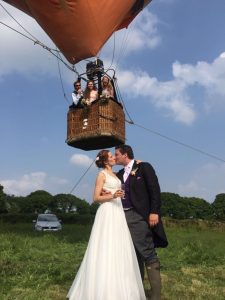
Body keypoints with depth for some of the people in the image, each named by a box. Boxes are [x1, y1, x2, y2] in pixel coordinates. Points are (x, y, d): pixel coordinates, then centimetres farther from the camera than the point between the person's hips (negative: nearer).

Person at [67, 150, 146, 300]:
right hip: (107, 213, -8)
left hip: (118, 213, 8)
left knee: (119, 250, 9)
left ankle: (117, 287, 19)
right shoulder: (102, 175, -4)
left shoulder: (114, 175, 18)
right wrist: (112, 196, -22)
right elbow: (96, 198, -10)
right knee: (106, 249, -6)